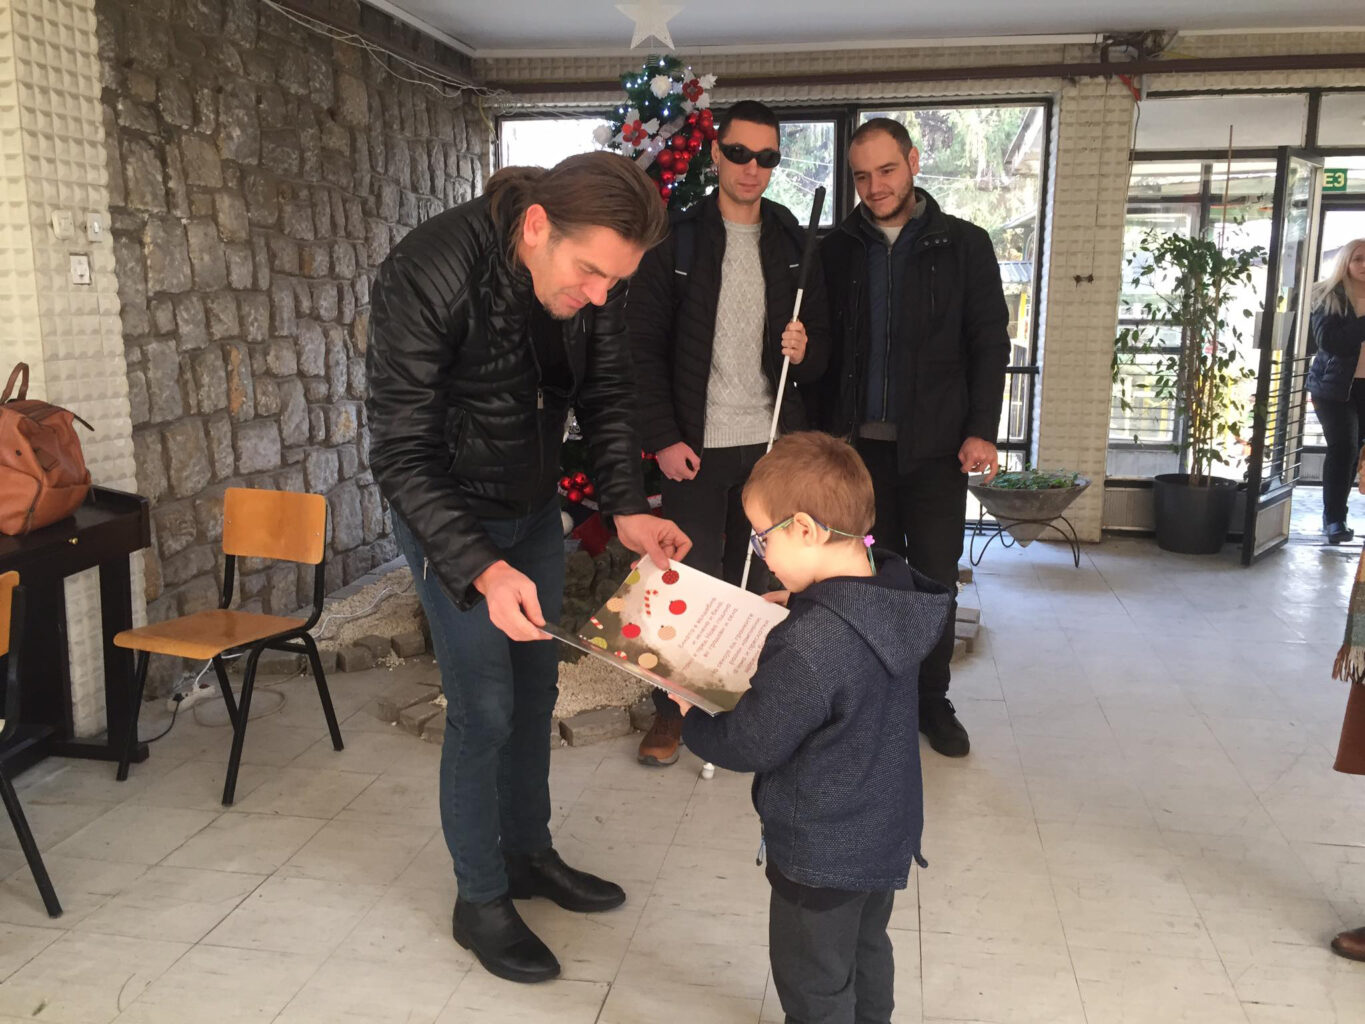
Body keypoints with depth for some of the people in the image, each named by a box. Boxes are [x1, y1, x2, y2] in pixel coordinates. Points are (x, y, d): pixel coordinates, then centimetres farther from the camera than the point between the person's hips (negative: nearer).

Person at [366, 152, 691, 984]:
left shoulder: (595, 270, -14)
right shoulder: (430, 274, -31)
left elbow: (607, 396, -1)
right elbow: (401, 451, -28)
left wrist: (628, 507, -15)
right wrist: (483, 570, -39)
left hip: (536, 508, 6)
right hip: (448, 515, -6)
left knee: (536, 689, 15)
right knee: (485, 710, -2)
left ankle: (529, 853, 36)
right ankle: (480, 900, 19)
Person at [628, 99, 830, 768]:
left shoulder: (794, 244, 9)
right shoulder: (675, 238, 0)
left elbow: (822, 345, 13)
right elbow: (642, 346, -4)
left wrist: (805, 351, -11)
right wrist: (662, 437, -11)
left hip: (771, 440, 3)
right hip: (694, 442, -3)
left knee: (757, 579, 11)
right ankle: (672, 707, 19)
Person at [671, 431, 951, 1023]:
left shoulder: (809, 645, -35)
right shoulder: (894, 594, -10)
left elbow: (750, 745, -24)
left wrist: (690, 720, -7)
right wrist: (800, 601, 4)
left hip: (823, 852, -8)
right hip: (887, 830, 8)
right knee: (865, 952, 30)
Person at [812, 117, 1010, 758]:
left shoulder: (964, 246, 3)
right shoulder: (837, 249, 8)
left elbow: (989, 343, 2)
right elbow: (822, 345, 9)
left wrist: (981, 431, -7)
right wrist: (822, 429, 1)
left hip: (935, 443, -1)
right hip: (858, 440, 1)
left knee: (936, 577, 5)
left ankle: (932, 700, 21)